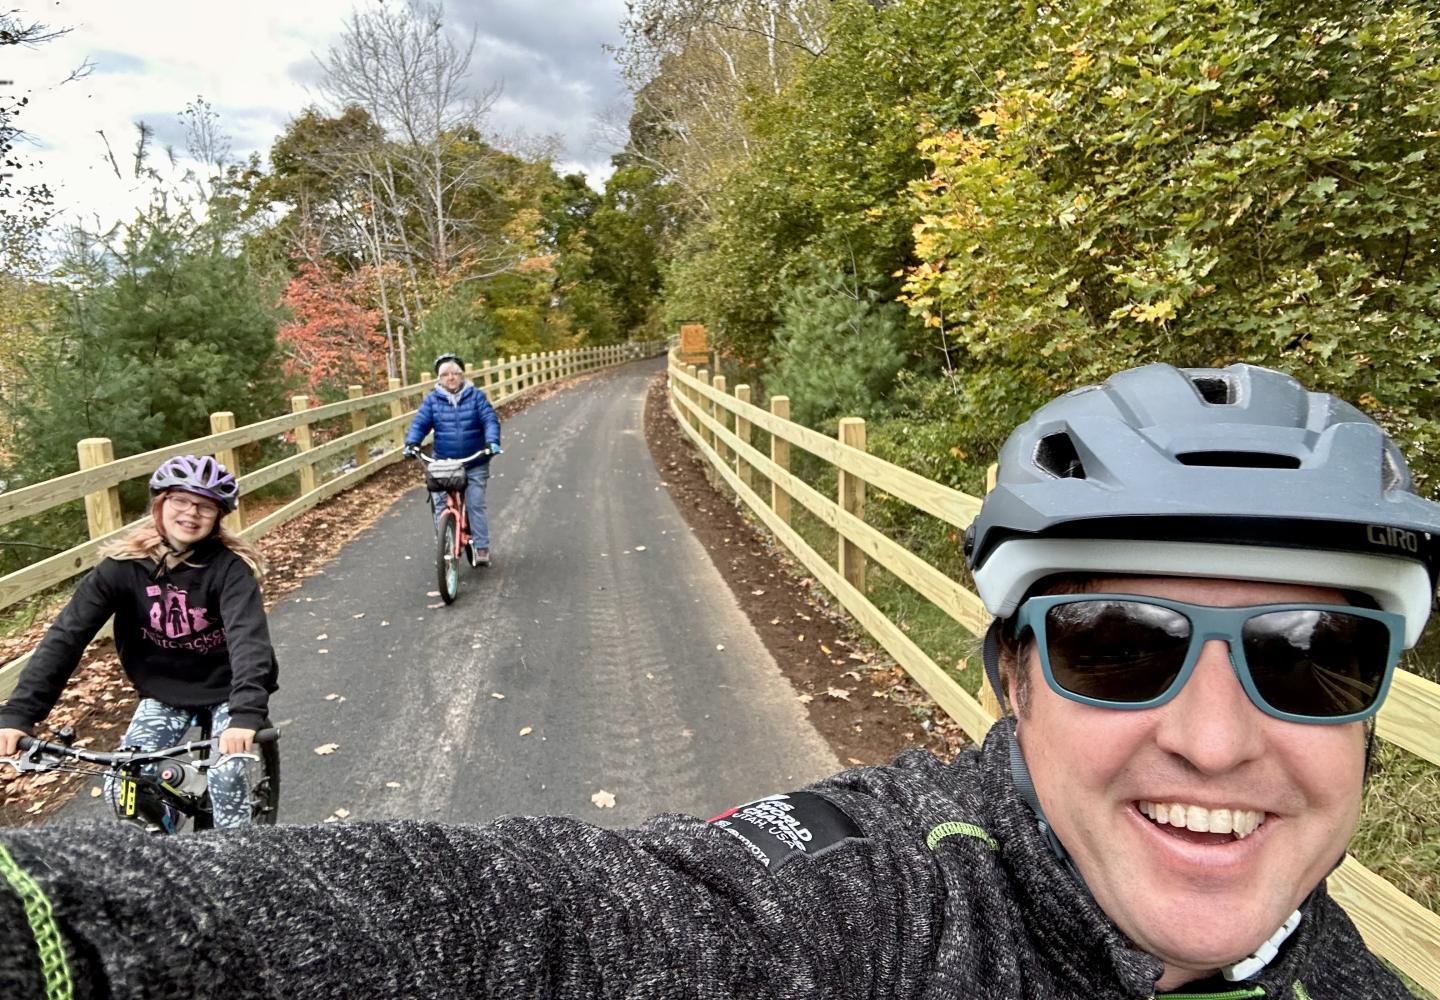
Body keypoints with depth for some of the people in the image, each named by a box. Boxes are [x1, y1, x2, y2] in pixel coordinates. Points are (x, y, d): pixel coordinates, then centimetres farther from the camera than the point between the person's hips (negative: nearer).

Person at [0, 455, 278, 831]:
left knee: (225, 780, -20)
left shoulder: (229, 567, -22)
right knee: (121, 788, -10)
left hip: (226, 691, -3)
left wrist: (246, 713, -52)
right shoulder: (123, 565, -14)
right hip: (164, 692, 3)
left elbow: (248, 637, -36)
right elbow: (67, 634, -18)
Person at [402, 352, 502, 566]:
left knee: (475, 505, -5)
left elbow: (490, 419, -10)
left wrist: (492, 441, -28)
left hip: (475, 465, -2)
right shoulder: (432, 400, 4)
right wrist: (412, 442, -22)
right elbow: (419, 423, -2)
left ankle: (481, 547, 6)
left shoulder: (476, 396, -1)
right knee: (441, 508, -3)